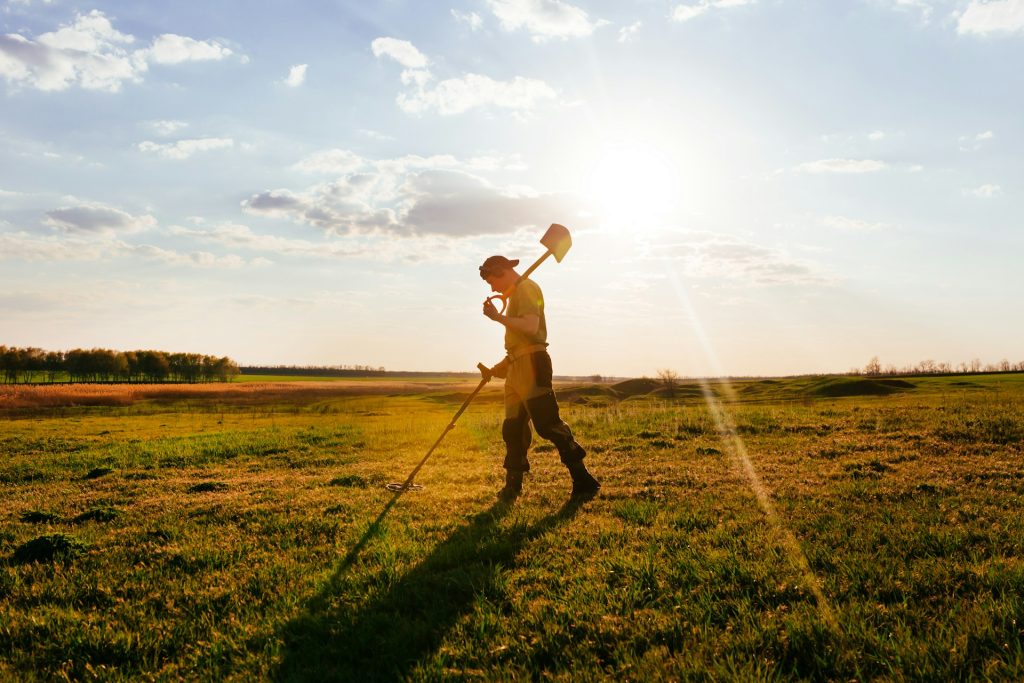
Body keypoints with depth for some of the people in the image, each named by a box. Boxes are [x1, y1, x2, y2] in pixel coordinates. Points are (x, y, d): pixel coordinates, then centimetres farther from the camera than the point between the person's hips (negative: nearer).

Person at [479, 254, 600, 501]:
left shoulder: (526, 288, -6)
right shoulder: (517, 293, 24)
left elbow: (531, 326, -23)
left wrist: (498, 317, -21)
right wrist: (501, 366, 22)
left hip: (531, 364, -10)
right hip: (518, 367, 10)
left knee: (547, 423, -13)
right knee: (513, 427, 10)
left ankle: (583, 480, -10)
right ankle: (513, 485, 17)